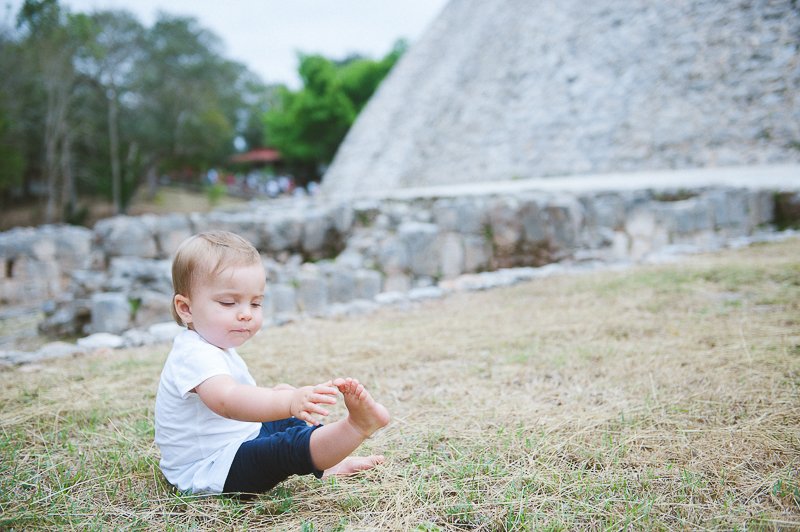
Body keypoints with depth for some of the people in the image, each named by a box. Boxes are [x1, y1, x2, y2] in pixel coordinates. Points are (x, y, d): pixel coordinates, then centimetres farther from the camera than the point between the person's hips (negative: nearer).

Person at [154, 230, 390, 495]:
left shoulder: (215, 348, 9)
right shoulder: (194, 355, -26)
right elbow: (227, 400, -46)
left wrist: (274, 394, 9)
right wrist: (288, 402, -60)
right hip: (209, 471, -11)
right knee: (288, 446, -32)